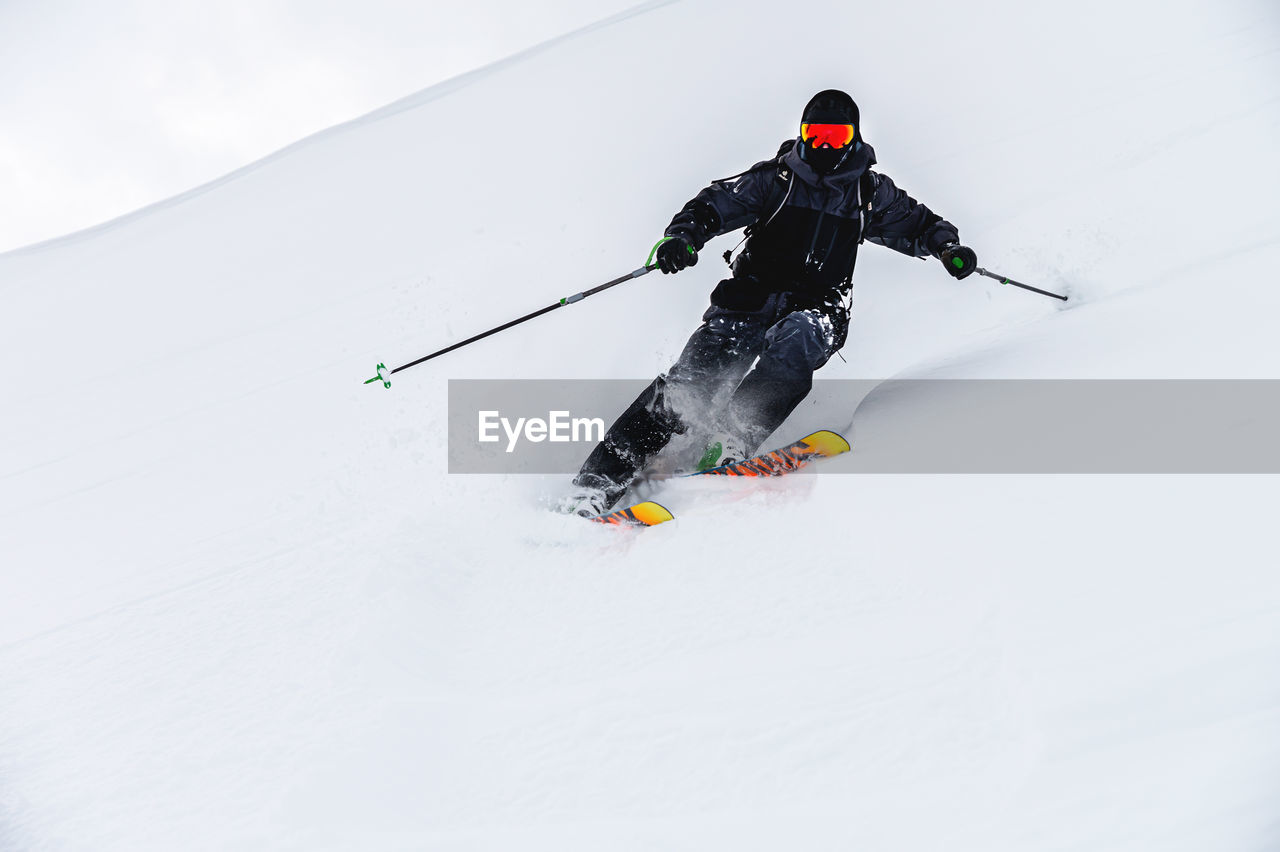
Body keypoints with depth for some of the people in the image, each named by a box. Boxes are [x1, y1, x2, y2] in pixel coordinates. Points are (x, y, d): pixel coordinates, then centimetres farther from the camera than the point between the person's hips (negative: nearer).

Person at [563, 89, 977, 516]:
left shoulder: (870, 193, 13)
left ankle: (732, 442, -40)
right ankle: (600, 480, -21)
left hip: (816, 308, 2)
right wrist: (685, 235, -19)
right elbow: (715, 204, 1)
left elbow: (918, 222, 24)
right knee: (695, 376, -19)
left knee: (797, 338, -37)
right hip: (753, 297, -2)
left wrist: (948, 247, 3)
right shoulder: (774, 178, 7)